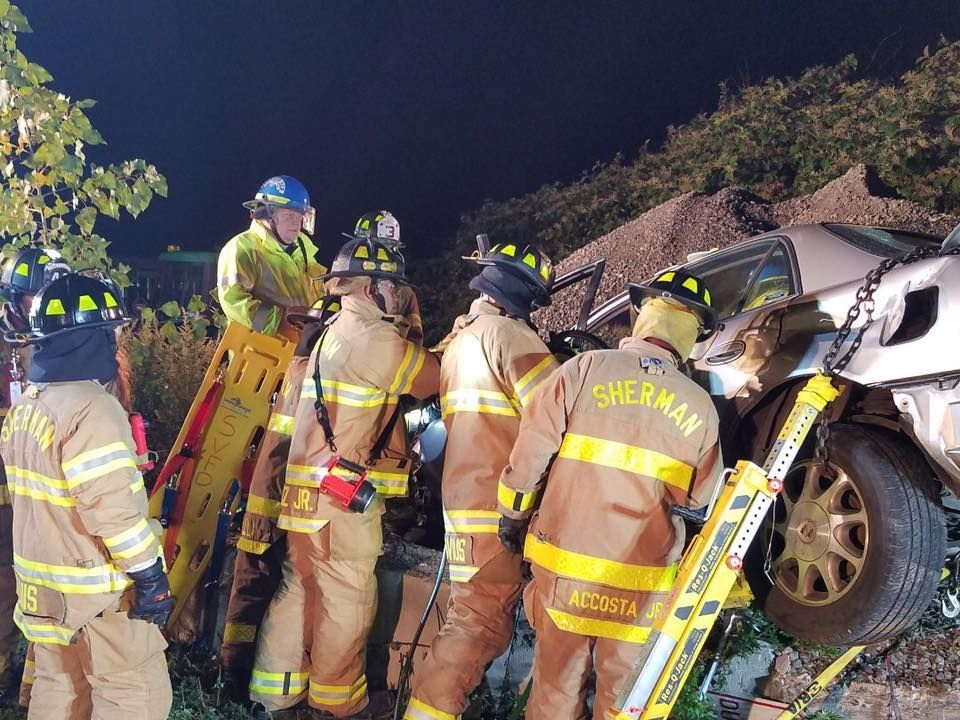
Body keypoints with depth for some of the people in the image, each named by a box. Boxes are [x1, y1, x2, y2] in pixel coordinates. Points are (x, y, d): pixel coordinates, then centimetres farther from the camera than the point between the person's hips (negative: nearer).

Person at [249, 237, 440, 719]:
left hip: (304, 496, 9)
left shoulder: (330, 334, 18)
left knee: (297, 593, 16)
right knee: (346, 606, 4)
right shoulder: (375, 339, -12)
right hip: (343, 498, -9)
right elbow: (436, 379, -1)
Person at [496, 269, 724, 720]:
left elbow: (528, 457, -6)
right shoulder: (699, 407, -3)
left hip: (563, 566, 0)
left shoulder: (584, 370, -9)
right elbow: (697, 498, 7)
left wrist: (513, 518, 9)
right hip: (641, 584, 1)